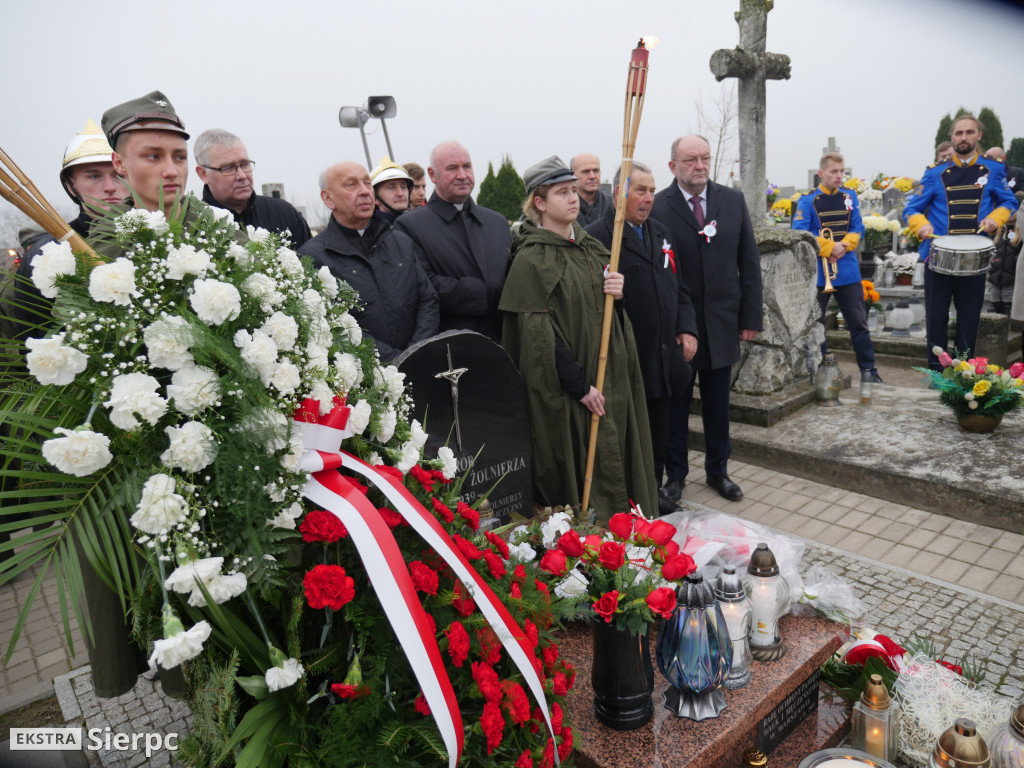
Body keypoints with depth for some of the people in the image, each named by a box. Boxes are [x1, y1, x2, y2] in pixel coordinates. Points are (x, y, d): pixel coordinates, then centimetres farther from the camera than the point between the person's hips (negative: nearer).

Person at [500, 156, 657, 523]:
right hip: (565, 388, -7)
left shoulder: (590, 247, 11)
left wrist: (617, 292, -7)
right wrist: (579, 385, -17)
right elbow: (538, 332, -16)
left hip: (609, 375, 7)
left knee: (614, 457, 12)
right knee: (579, 473, 1)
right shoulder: (531, 259, -12)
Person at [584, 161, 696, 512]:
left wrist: (687, 328, 6)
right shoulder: (597, 236, -12)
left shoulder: (660, 233, 15)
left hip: (665, 359, 8)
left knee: (659, 433, 18)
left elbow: (678, 288, 19)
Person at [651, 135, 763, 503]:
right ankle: (675, 475, 26)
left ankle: (718, 470, 33)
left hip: (722, 322, 3)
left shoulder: (733, 200, 5)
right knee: (676, 405, 10)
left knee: (718, 404, 15)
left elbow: (749, 263, 7)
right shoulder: (657, 207, -8)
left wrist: (751, 317, 2)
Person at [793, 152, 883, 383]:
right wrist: (829, 248, -17)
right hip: (818, 272, -3)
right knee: (815, 323, 6)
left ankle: (868, 370, 15)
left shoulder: (850, 197, 7)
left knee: (858, 321, 6)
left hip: (848, 270, 3)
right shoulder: (807, 201, -5)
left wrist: (843, 246, -12)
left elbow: (858, 229, 7)